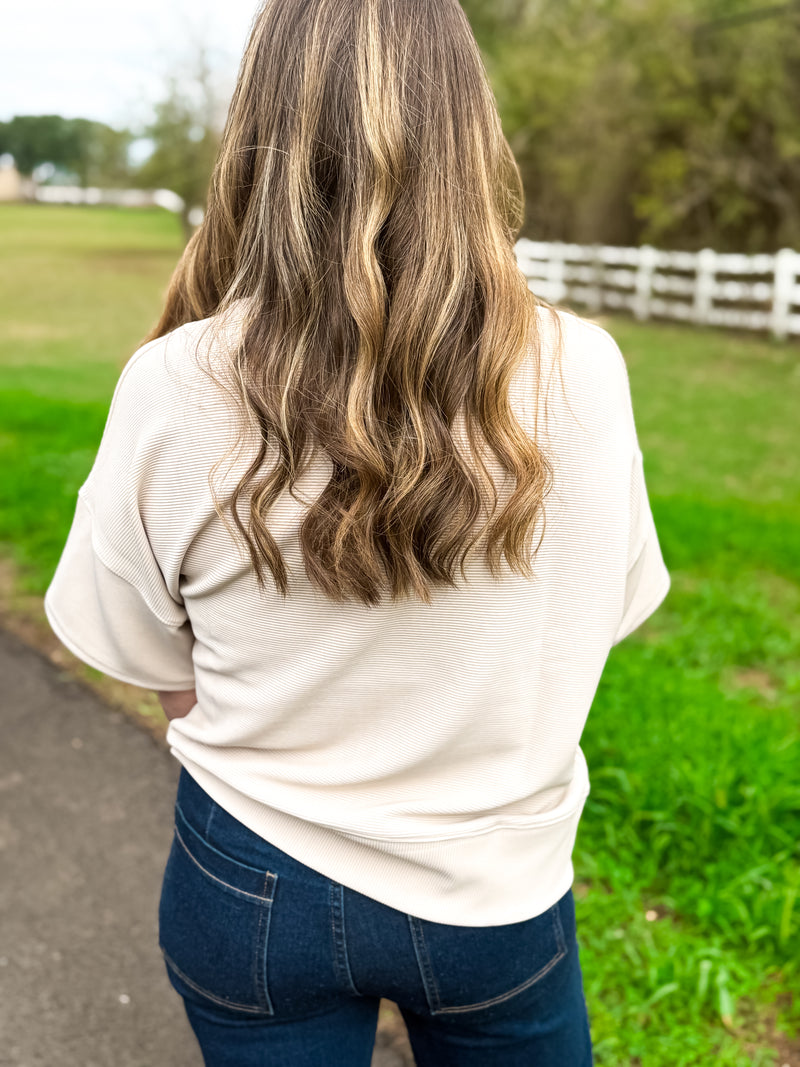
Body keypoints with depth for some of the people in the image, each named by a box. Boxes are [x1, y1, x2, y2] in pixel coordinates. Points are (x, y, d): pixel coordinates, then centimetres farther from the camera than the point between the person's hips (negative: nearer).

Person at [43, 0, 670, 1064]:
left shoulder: (172, 389, -20)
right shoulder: (581, 373, -19)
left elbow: (152, 666, -8)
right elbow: (608, 612, -4)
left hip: (254, 885, 1)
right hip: (496, 890, 1)